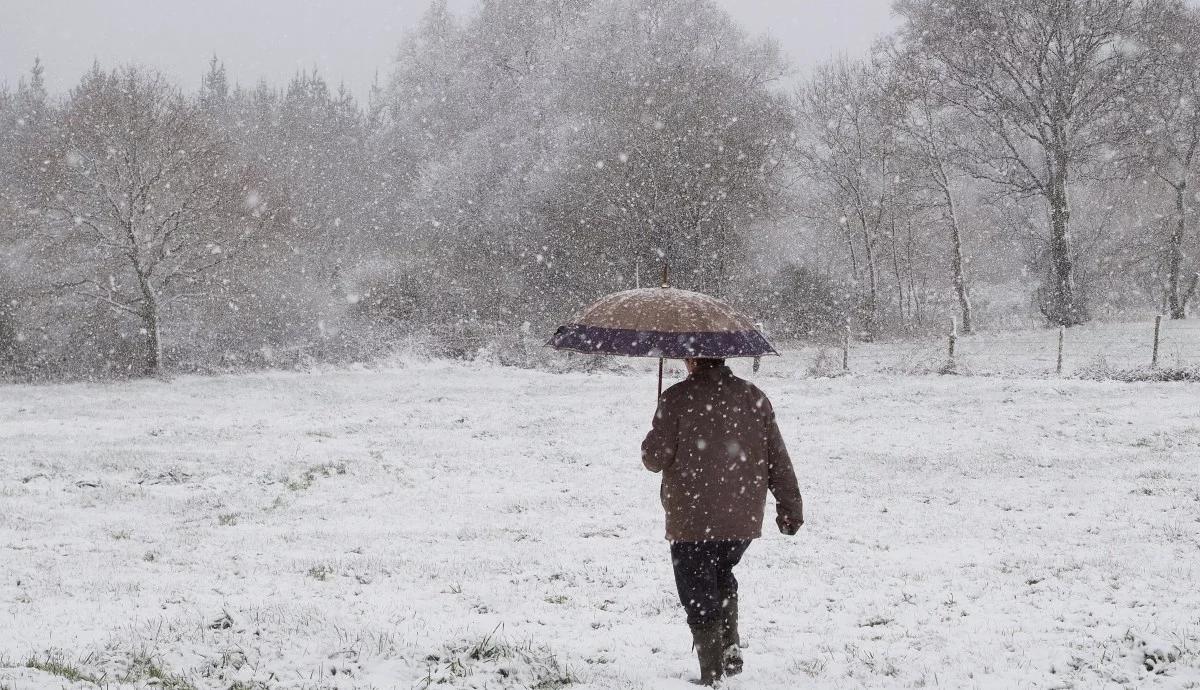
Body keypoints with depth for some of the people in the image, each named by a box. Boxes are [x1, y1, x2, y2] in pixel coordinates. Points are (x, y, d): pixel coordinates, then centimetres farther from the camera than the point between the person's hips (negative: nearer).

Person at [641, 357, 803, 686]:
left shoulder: (677, 398, -10)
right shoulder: (754, 397, 4)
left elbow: (654, 458, -8)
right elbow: (778, 457, 5)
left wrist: (652, 443, 15)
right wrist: (791, 507, 12)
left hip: (692, 522, -5)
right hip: (743, 519, 5)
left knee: (699, 595, 5)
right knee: (722, 576, 27)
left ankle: (713, 675, 3)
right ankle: (731, 648, 14)